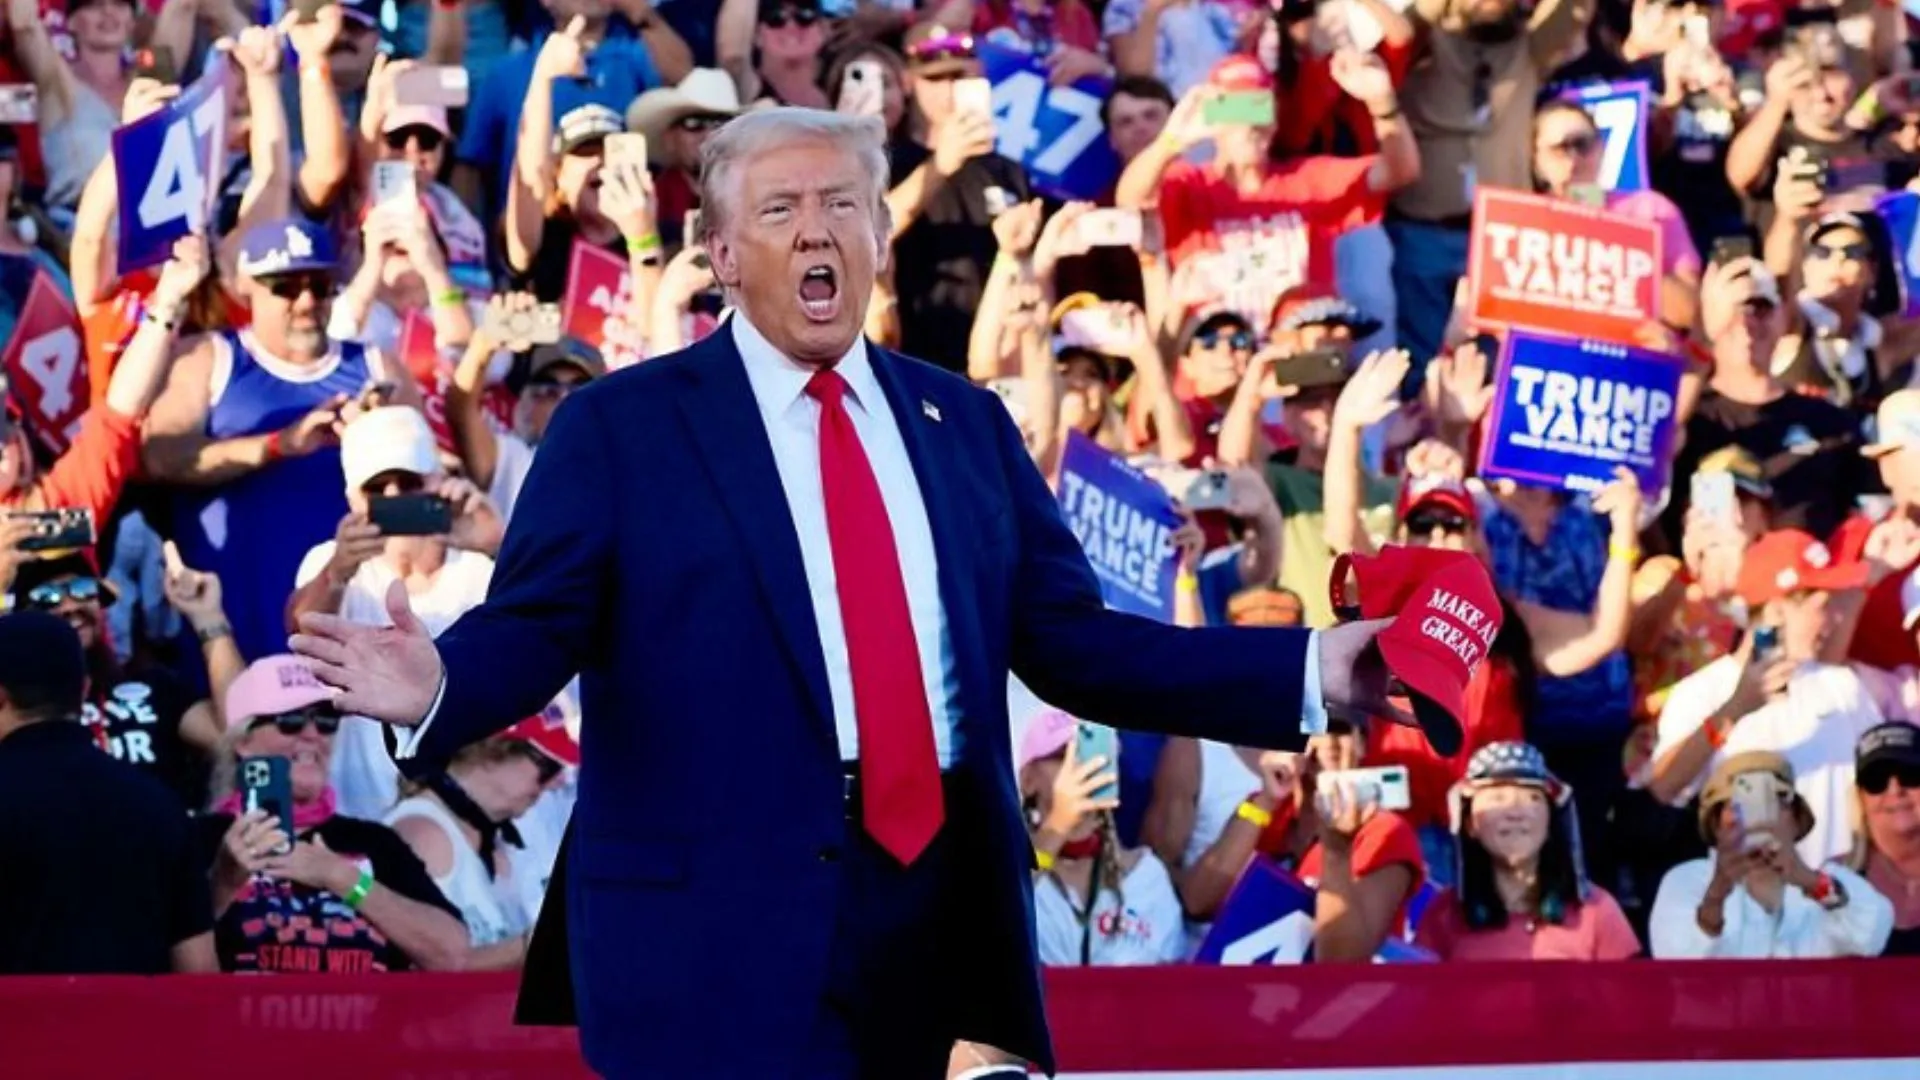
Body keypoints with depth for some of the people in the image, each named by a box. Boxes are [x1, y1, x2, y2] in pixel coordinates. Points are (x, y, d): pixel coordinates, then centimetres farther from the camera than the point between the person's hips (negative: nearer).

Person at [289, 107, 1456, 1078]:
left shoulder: (966, 423, 15)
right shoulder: (620, 427, 2)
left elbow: (1072, 643, 13)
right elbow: (532, 629, -5)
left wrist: (1309, 671, 4)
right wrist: (439, 685, -28)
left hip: (946, 914, 5)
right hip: (720, 923, -5)